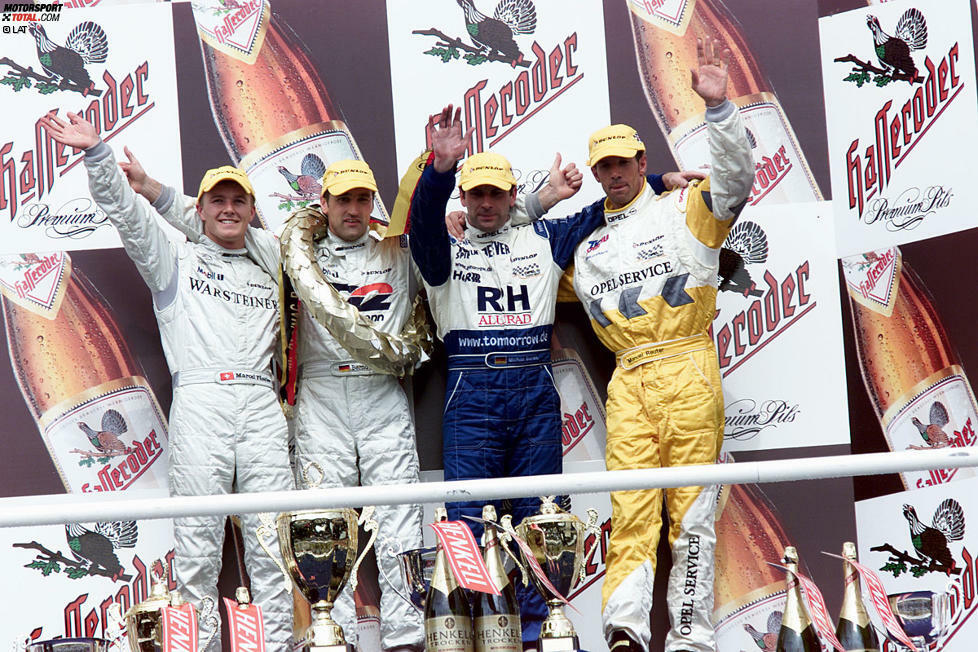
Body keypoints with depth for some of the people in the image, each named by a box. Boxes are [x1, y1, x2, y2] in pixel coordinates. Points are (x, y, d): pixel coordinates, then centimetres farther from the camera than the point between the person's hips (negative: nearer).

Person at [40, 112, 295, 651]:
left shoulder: (267, 278, 28)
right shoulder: (175, 259, 17)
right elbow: (125, 212, 4)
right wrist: (96, 153, -9)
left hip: (261, 403, 3)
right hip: (199, 399, -3)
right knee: (197, 537, -7)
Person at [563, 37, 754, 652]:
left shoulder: (684, 209, 9)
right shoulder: (588, 248, 24)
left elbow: (736, 176, -7)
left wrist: (719, 106, -21)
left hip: (688, 374, -3)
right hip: (628, 382, 3)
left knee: (692, 511, -3)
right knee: (631, 509, -8)